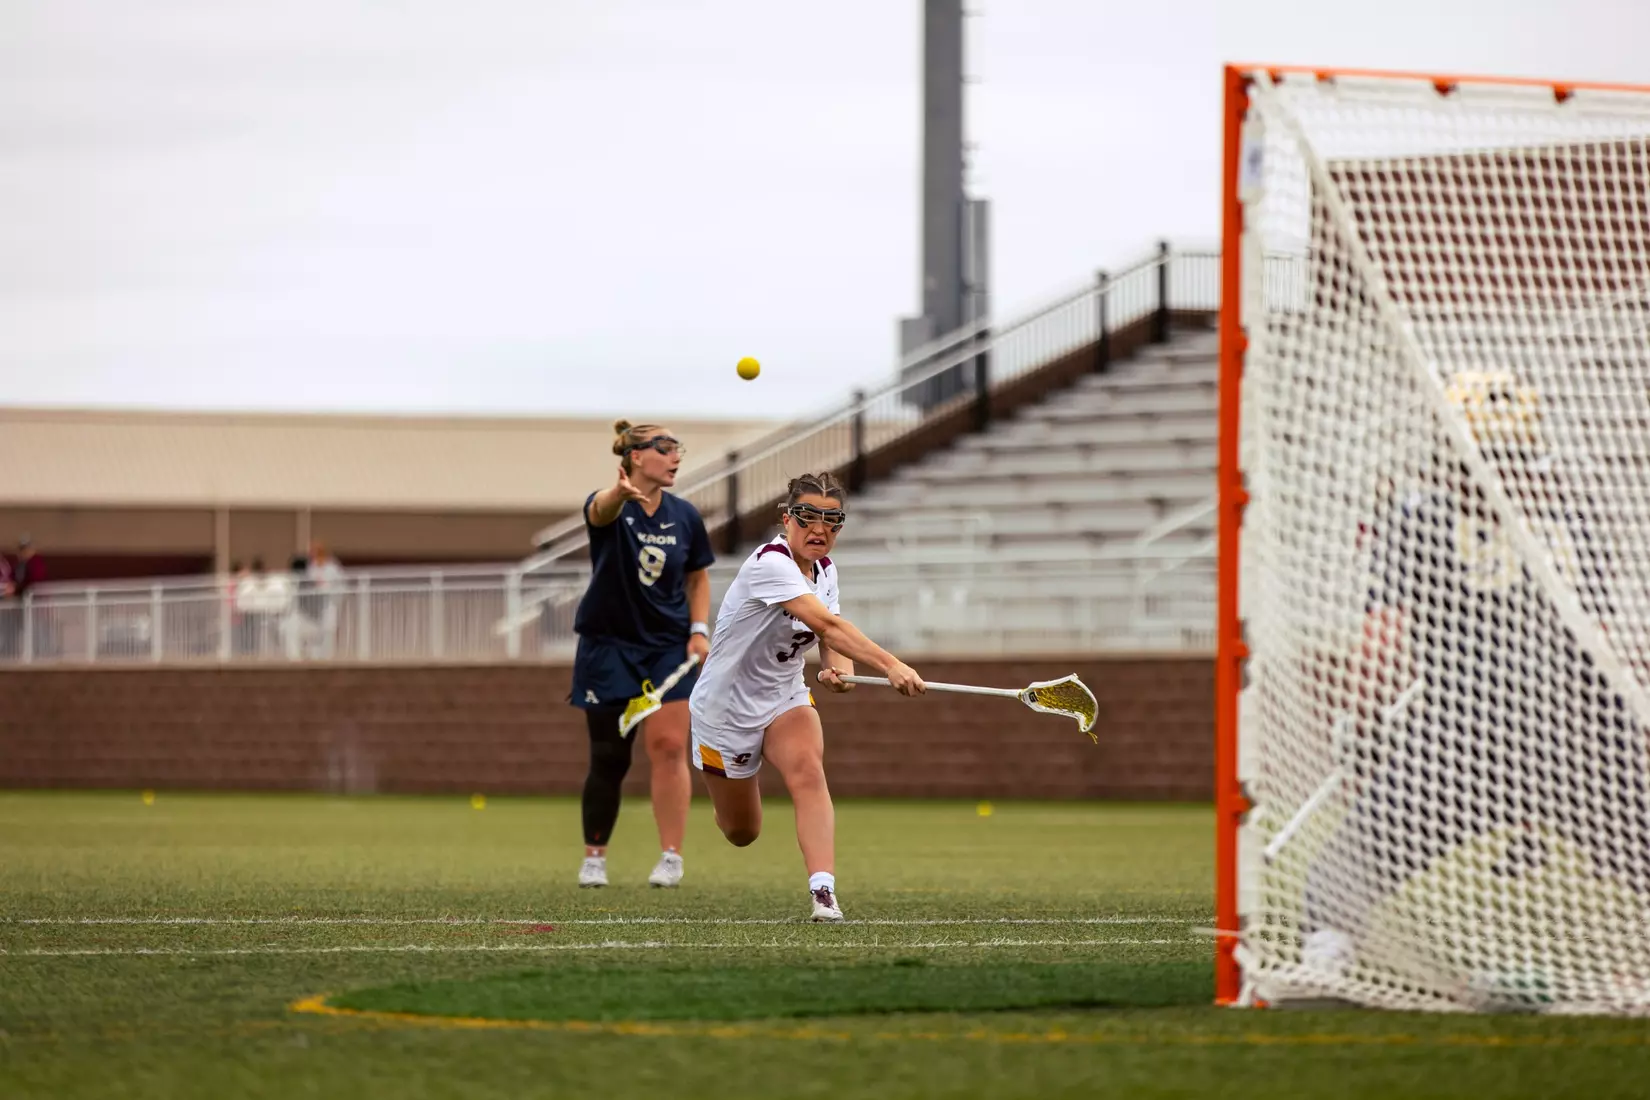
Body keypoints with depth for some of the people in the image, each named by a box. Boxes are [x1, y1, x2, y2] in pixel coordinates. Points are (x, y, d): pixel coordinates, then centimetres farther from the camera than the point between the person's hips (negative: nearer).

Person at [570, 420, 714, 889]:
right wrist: (621, 492, -63)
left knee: (669, 747, -10)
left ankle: (671, 858, -6)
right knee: (608, 758, 0)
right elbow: (602, 510, -38)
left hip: (669, 647, 2)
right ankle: (594, 858, 16)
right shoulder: (609, 507, -11)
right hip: (608, 645, -2)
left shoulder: (685, 516, 2)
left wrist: (699, 629, -2)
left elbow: (698, 579, 15)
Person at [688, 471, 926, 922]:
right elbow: (827, 624, -43)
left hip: (784, 697, 5)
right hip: (725, 708, -5)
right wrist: (890, 665, -53)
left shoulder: (824, 570, -4)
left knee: (808, 773, -28)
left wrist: (839, 669, -29)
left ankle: (823, 891, -40)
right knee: (741, 833, 12)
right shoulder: (770, 564, -30)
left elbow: (830, 640, -4)